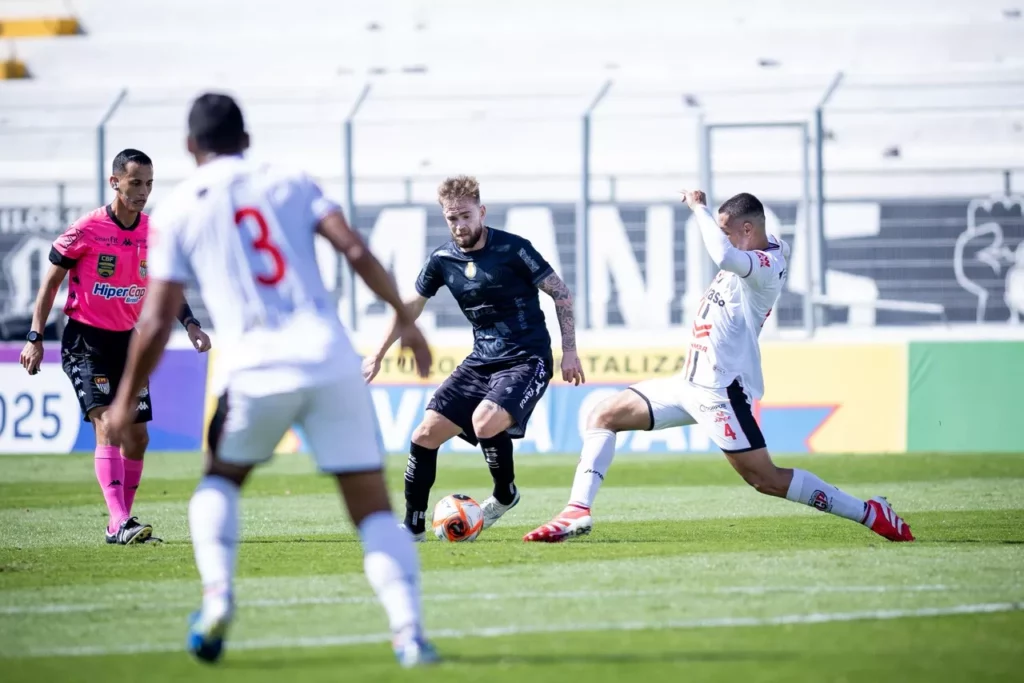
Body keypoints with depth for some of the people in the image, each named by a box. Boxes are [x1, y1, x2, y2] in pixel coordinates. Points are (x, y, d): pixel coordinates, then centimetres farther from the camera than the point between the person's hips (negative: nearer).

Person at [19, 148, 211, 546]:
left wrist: (190, 324, -5)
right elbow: (51, 281, -5)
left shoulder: (154, 234, 1)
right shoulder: (87, 230, -14)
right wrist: (35, 338, -9)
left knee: (137, 435, 5)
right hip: (86, 339, -6)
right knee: (107, 423, -20)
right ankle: (121, 522, -25)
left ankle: (119, 526, 17)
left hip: (128, 341, 6)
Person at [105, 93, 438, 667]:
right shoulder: (289, 184, 13)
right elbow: (355, 250, -1)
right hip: (332, 362, 1)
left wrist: (127, 399, 15)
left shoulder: (178, 211, 8)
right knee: (373, 507, 5)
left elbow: (157, 323, 5)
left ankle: (217, 593, 3)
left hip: (256, 373, -1)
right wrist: (404, 317, 8)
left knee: (220, 480, 26)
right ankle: (409, 632, -11)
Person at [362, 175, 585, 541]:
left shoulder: (512, 249, -13)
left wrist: (569, 350, -8)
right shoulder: (442, 259, 1)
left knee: (485, 421, -31)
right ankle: (413, 525, 10)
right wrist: (378, 355, 20)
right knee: (425, 434, -3)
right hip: (481, 360, 6)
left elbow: (561, 293, -5)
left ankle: (505, 495, -3)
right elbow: (412, 305, 17)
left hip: (527, 360, -6)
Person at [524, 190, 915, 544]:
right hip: (690, 383, 10)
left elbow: (724, 256, -39)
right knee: (603, 417, 7)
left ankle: (870, 513, 1)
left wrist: (700, 209, -24)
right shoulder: (754, 258, 9)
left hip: (721, 391, -10)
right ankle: (579, 512, -1)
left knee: (765, 479, -8)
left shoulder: (767, 265, -18)